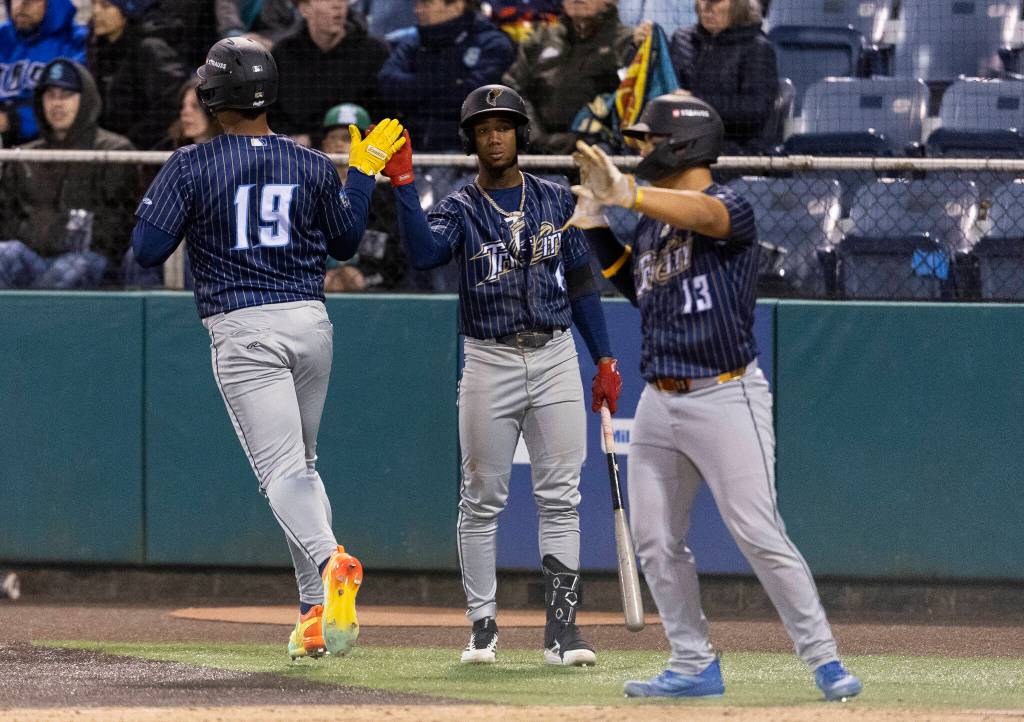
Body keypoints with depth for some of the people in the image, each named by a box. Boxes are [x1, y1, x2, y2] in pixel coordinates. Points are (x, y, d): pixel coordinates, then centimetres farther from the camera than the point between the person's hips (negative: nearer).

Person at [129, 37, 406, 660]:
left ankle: (329, 562, -39)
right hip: (311, 323, 4)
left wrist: (155, 201, 14)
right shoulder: (312, 165, 5)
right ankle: (318, 613, 11)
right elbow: (345, 242, 17)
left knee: (283, 469, -10)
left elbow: (148, 251, -6)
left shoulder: (191, 166, -5)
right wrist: (364, 172, 27)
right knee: (302, 462, 18)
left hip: (243, 330, -4)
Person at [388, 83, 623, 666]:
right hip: (490, 363, -1)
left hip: (556, 357, 1)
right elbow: (424, 252, -20)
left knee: (560, 497, -3)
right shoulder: (460, 209, 2)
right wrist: (404, 185, -28)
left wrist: (605, 358, 8)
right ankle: (483, 626, 10)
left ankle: (562, 625, -3)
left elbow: (581, 283, 13)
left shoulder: (557, 201, 9)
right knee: (482, 501, 1)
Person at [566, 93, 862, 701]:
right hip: (659, 402, 8)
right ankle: (695, 667, 17)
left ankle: (824, 660, -6)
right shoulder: (651, 222, 14)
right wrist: (597, 228, 14)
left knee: (760, 535, -12)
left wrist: (625, 193, -48)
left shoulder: (732, 206, -10)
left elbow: (705, 214, -34)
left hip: (726, 398, -8)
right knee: (656, 540, 7)